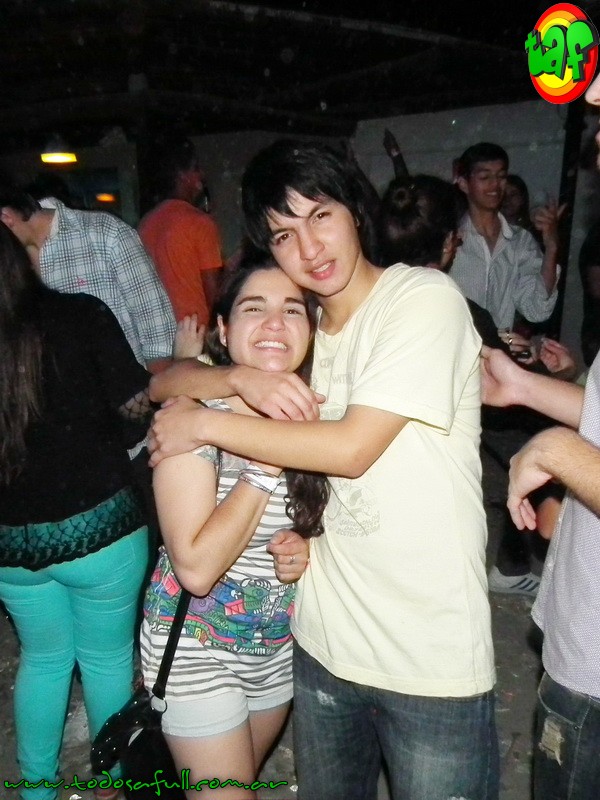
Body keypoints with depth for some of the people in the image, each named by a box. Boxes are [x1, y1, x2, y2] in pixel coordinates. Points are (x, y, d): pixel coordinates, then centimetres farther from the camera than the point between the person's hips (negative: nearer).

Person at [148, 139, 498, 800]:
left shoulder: (425, 298, -13)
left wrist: (204, 423, -13)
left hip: (432, 658, -5)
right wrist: (244, 379, -17)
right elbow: (160, 380, 4)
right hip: (324, 640, 6)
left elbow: (352, 448, -20)